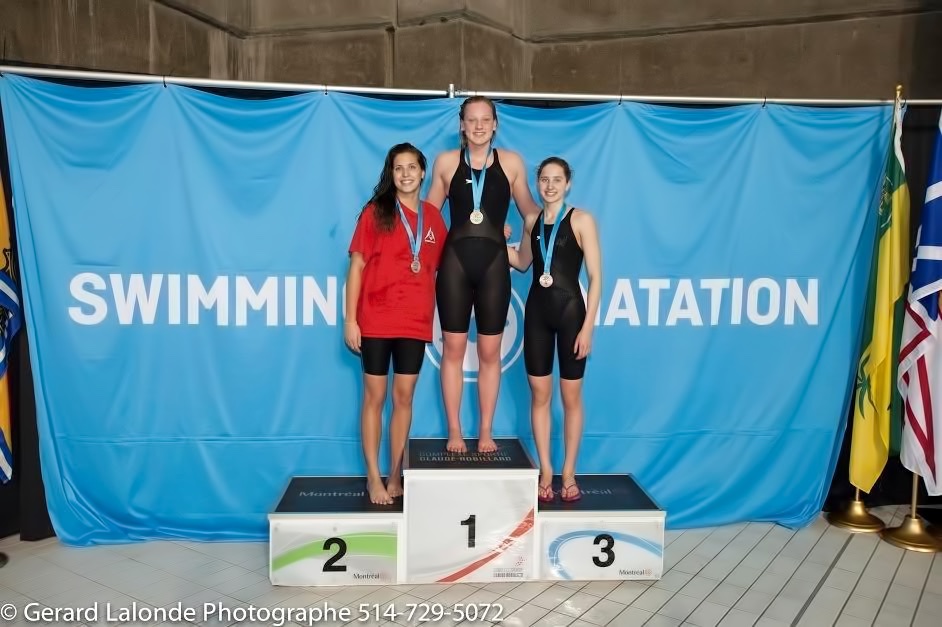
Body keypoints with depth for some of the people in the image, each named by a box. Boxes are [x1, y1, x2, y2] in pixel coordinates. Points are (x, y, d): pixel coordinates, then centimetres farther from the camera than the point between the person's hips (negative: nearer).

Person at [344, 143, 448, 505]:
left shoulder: (433, 217, 7)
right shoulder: (375, 212, -2)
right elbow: (357, 266, -3)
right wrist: (350, 319, -7)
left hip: (415, 322, 3)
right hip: (375, 321, -3)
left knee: (404, 398, 9)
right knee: (375, 398, 5)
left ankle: (395, 477, 20)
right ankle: (374, 478, 15)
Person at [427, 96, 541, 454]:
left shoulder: (512, 162, 5)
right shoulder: (446, 162, 5)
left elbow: (529, 210, 15)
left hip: (494, 263, 0)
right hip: (455, 261, 0)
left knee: (490, 352, 7)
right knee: (453, 349, 5)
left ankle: (486, 432, 19)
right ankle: (454, 432, 17)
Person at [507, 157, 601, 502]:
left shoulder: (581, 219, -6)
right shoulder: (531, 221, 9)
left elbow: (595, 277, -8)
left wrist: (588, 326, -13)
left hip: (570, 310, -4)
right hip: (537, 311, 4)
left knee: (571, 396, 5)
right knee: (539, 395, 7)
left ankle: (569, 473, 18)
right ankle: (546, 471, 19)